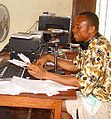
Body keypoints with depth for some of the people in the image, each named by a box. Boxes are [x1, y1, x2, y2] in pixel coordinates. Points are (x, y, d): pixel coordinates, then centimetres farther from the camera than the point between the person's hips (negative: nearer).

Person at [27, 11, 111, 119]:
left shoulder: (99, 49, -26)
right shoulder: (89, 45, 5)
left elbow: (81, 82, -28)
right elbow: (75, 66, 12)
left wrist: (45, 74, -26)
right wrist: (50, 58, 0)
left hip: (102, 102, -9)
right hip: (93, 93, 9)